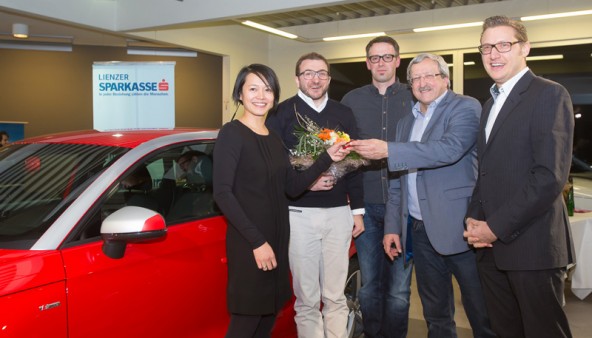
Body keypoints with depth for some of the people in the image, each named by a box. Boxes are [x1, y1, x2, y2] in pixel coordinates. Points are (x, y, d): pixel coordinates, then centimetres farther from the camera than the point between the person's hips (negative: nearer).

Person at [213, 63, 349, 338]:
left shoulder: (274, 138, 12)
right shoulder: (231, 133, -10)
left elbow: (293, 186, 6)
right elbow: (222, 193, -17)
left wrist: (328, 158, -3)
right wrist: (257, 241, -20)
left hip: (277, 238, 7)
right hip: (248, 243, -7)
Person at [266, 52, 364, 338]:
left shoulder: (344, 114, 11)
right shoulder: (282, 113, 0)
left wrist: (357, 209, 10)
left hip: (338, 212, 3)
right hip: (299, 214, -3)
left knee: (335, 296, 10)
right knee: (306, 298, 6)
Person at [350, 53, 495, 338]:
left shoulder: (465, 107, -3)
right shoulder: (406, 123, 17)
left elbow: (450, 149, -22)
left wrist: (388, 150, -24)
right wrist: (392, 226, 12)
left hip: (458, 227, -6)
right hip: (420, 230, 6)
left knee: (482, 313, 4)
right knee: (435, 315, 16)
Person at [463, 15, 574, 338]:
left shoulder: (549, 95, -7)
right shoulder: (491, 103, 18)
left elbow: (551, 175, -17)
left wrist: (496, 227, -16)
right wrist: (473, 218, 3)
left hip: (531, 245, -7)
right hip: (491, 244, 7)